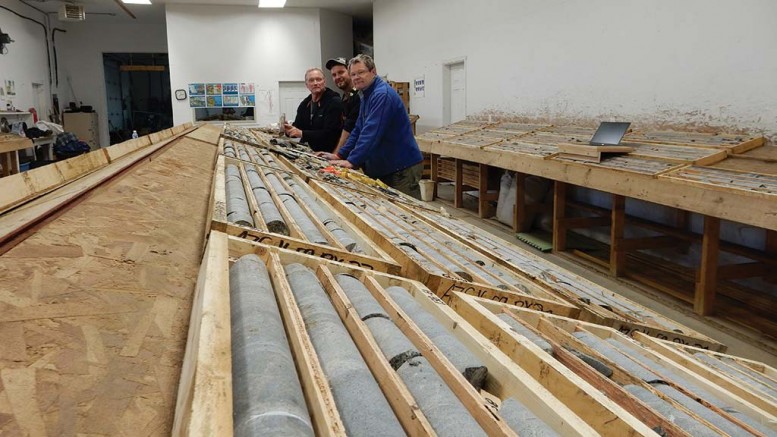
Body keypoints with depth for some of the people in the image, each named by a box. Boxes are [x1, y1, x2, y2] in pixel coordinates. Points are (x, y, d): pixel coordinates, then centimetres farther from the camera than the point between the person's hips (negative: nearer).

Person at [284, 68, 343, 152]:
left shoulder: (334, 102, -9)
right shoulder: (304, 104, 13)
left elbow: (330, 133, -17)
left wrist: (302, 133, -21)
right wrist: (290, 130, -8)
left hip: (326, 153, -6)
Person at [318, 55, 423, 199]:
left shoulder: (382, 95, -17)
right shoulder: (366, 96, 16)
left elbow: (371, 132, -26)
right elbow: (358, 130, 18)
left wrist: (352, 161, -29)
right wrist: (339, 155, 9)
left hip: (403, 168, -10)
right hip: (384, 168, 10)